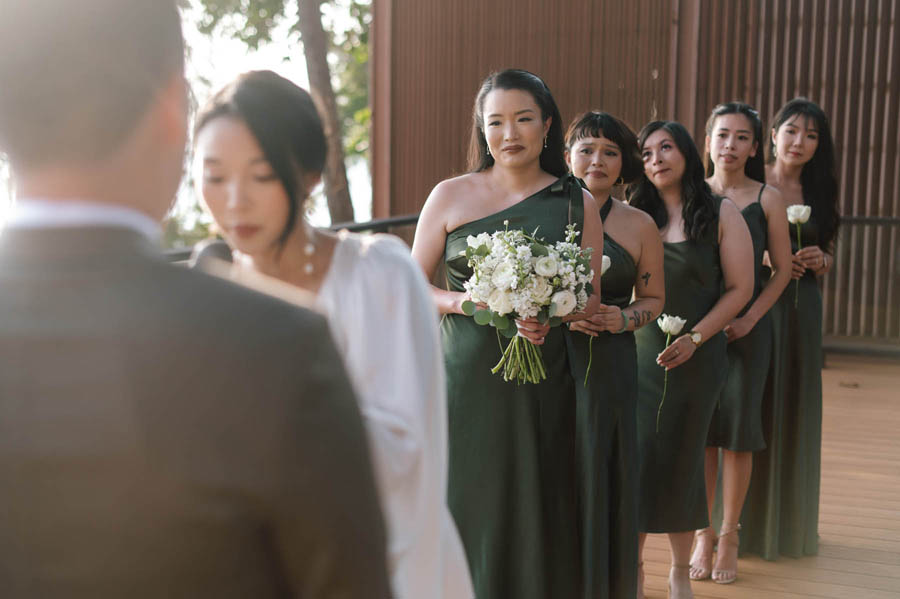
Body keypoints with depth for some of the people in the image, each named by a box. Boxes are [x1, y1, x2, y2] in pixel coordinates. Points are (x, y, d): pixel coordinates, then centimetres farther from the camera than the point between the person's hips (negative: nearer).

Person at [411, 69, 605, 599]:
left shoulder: (578, 204, 4)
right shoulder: (451, 195, 3)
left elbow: (590, 301, 7)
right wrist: (461, 302, -14)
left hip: (542, 384, 0)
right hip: (466, 378, 0)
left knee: (534, 512, 6)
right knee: (465, 508, 4)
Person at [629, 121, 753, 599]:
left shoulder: (721, 214, -1)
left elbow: (739, 287, -3)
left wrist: (695, 337, -11)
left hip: (697, 357, -1)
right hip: (639, 353, 1)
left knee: (681, 460, 8)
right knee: (635, 456, -1)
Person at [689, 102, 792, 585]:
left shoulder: (767, 199, 0)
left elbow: (782, 269, 1)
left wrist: (749, 318, -10)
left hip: (746, 327, -1)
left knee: (737, 430, 3)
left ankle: (729, 537, 16)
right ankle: (703, 535, 16)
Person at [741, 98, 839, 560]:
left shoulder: (818, 191, 10)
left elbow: (828, 256, 17)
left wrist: (820, 260, -5)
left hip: (801, 307, 4)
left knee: (795, 406, 8)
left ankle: (789, 520, 22)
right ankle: (745, 519, 9)